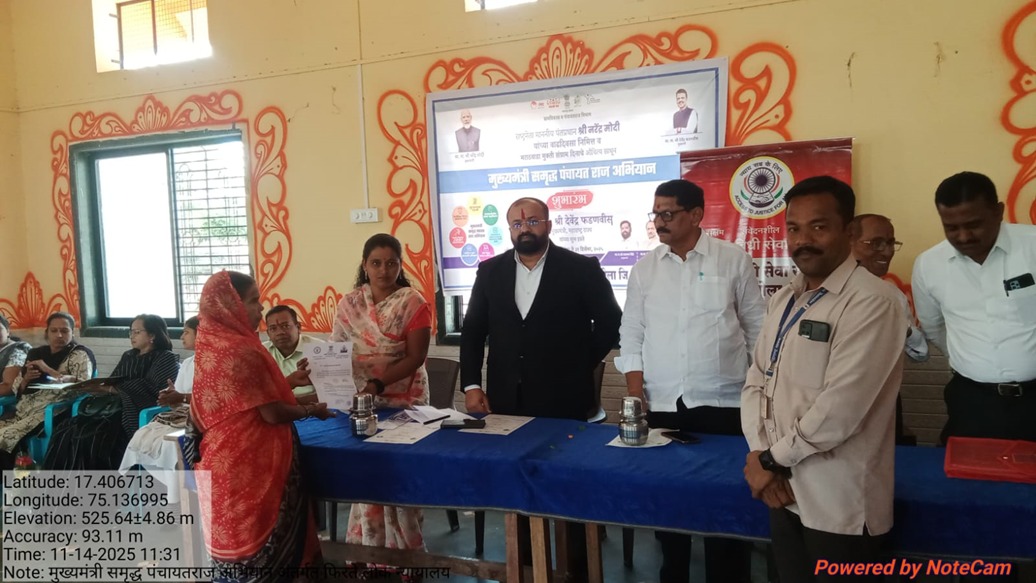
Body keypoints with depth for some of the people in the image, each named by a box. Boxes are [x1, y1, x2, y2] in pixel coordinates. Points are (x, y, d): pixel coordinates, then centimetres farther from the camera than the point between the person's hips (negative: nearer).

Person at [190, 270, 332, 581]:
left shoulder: (213, 344, 5)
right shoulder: (240, 351, -22)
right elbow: (272, 413, -19)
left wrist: (294, 394, 11)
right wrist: (312, 410, -4)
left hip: (225, 461, 9)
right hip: (249, 465, -9)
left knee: (235, 542, 18)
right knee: (255, 544, 5)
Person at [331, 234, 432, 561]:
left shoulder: (413, 303, -6)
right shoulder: (349, 304, 5)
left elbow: (415, 358, -12)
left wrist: (378, 384, -22)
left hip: (403, 402, -3)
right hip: (358, 401, 3)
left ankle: (401, 548, 21)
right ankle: (367, 547, 22)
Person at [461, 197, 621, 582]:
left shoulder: (581, 268, -3)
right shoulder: (490, 271, 7)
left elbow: (610, 323, -1)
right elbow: (472, 331, 8)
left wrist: (580, 366, -3)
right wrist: (471, 384, 0)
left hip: (563, 400, -3)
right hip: (508, 400, 3)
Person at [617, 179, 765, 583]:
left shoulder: (734, 260, -1)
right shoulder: (644, 269, 6)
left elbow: (757, 327, 4)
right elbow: (631, 334, 8)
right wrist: (634, 391, 0)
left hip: (722, 401, -2)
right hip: (662, 403, 3)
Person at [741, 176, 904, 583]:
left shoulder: (870, 302, -15)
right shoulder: (784, 299, 9)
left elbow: (840, 408, -22)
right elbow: (756, 381, 8)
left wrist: (774, 459, -12)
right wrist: (760, 455, -7)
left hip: (838, 504, -6)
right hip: (785, 492, 7)